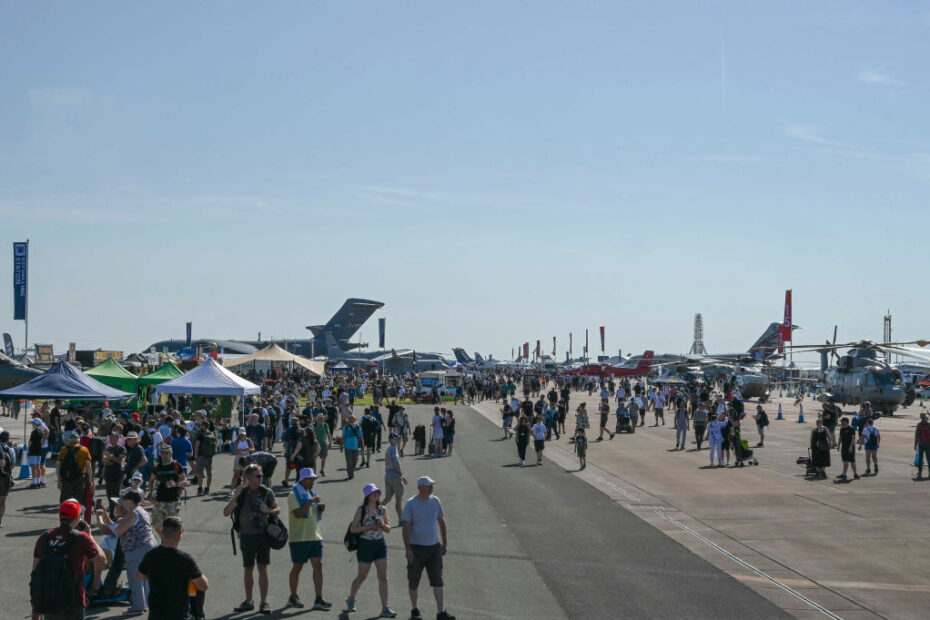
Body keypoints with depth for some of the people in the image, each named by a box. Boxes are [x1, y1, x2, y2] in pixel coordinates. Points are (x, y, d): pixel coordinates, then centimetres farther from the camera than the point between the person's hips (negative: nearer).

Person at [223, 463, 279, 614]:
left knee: (263, 568, -5)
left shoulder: (267, 492, -1)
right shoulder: (240, 493, -2)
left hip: (263, 535, -1)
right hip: (246, 535, 1)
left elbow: (277, 509, 11)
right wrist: (235, 496, -20)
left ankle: (264, 602, 0)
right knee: (248, 569, 10)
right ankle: (248, 601, 22)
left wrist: (268, 510, -12)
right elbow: (226, 512, -8)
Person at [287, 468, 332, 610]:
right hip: (299, 538, -7)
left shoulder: (311, 493, 16)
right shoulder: (294, 495, -8)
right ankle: (293, 597, 19)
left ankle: (318, 600, -5)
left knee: (318, 565, -3)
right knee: (297, 567, 4)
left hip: (315, 537, 7)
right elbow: (298, 513, -22)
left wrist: (320, 508, 5)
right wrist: (310, 502, -23)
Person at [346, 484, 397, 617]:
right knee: (362, 576, 9)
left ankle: (385, 608, -2)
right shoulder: (361, 510, -6)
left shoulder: (382, 510, 5)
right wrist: (368, 527, -20)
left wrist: (382, 525, -12)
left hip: (380, 544, 3)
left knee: (383, 577, -3)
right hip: (365, 545, -3)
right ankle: (350, 599, 34)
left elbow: (388, 529, 9)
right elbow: (353, 529, -10)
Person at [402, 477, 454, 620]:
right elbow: (406, 527, -13)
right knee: (413, 582, 8)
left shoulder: (435, 501, 5)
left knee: (437, 580, -4)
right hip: (416, 548, -4)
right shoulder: (411, 504, -10)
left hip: (434, 547, 4)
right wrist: (407, 549, -19)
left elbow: (441, 522, 16)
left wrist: (444, 543, 16)